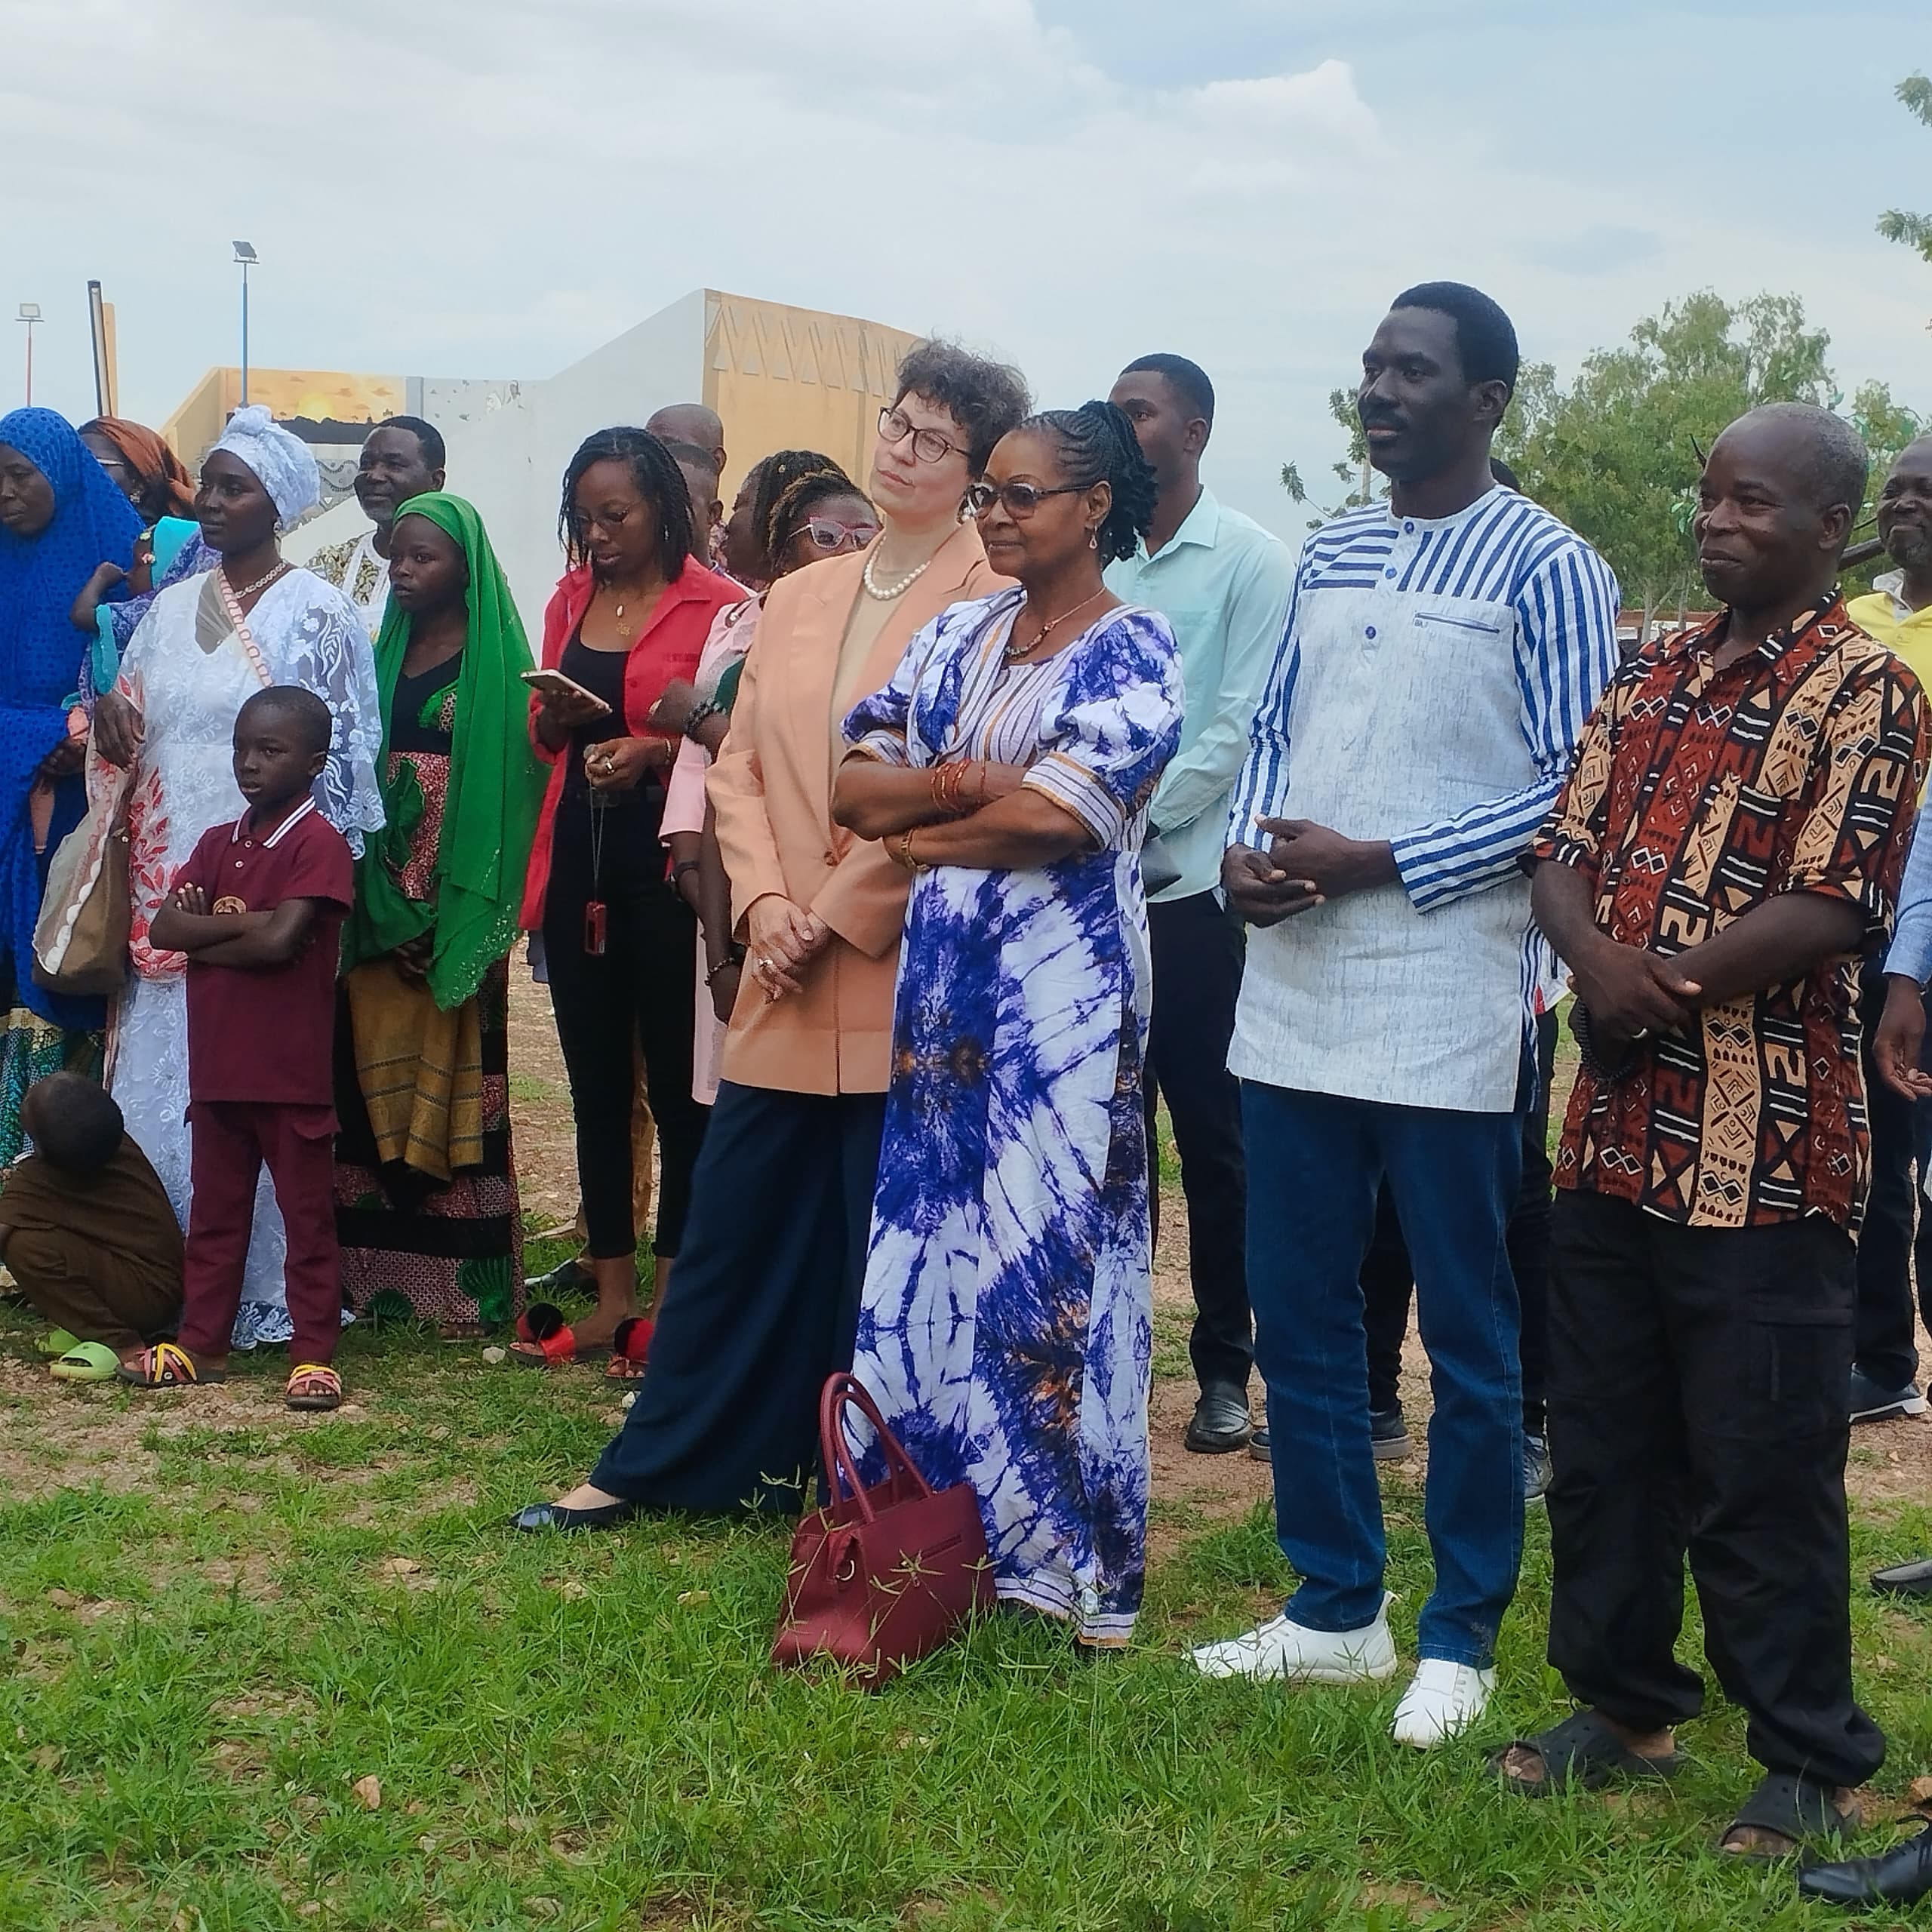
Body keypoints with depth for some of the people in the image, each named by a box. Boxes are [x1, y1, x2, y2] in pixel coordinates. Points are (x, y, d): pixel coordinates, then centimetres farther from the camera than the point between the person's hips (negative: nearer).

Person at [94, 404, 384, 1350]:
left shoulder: (320, 615, -5)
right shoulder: (171, 607, 12)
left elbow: (343, 757, -6)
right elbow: (131, 719, 20)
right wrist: (109, 713, -5)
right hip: (168, 883, 6)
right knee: (158, 1081, 6)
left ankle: (259, 1291, 7)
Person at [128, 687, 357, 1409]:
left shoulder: (319, 844, -10)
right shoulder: (217, 844, 12)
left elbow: (281, 942, -21)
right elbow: (164, 927, 0)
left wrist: (204, 933, -8)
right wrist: (248, 922, -12)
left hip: (292, 1072, -7)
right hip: (217, 1066, 7)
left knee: (307, 1218, 3)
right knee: (214, 1213, 15)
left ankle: (314, 1356, 8)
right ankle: (200, 1345, 24)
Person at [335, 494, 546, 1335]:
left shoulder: (495, 659, -2)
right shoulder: (383, 653, 14)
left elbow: (508, 778, -8)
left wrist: (481, 909, -15)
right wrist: (364, 884, -2)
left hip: (453, 895, -5)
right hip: (380, 891, 5)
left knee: (452, 1069, -3)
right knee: (375, 1070, 4)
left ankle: (460, 1276, 1)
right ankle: (377, 1263, 10)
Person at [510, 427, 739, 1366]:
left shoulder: (716, 606, -5)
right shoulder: (570, 600, 13)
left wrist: (657, 750, -21)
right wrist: (554, 716, -2)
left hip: (667, 858, -6)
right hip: (577, 855, 6)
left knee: (675, 1080, -1)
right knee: (594, 1080, 9)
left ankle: (676, 1296, 8)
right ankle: (611, 1295, 17)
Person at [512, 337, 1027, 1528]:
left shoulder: (989, 598, -5)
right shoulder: (794, 599, 15)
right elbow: (741, 767, 12)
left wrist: (834, 915, -11)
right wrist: (764, 903, -4)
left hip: (905, 972, -5)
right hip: (789, 979, 6)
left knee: (888, 1246, 3)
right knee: (735, 1220, 10)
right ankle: (657, 1465, 21)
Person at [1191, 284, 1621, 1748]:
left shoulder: (1547, 568, -6)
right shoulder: (1328, 556, 13)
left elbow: (1571, 793, -10)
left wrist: (1371, 862, -16)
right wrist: (1245, 850, -4)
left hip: (1449, 1009, -6)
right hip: (1294, 994, 6)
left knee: (1468, 1334, 5)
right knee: (1298, 1313, 12)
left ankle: (1462, 1638, 18)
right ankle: (1336, 1608, 27)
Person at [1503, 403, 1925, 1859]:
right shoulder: (1654, 677, 14)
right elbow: (1565, 852, 8)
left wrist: (1667, 993, -14)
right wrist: (1602, 962, -12)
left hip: (1763, 1149, -7)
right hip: (1615, 1130, 7)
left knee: (1762, 1475, 1)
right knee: (1601, 1444, 15)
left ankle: (1811, 1765, 14)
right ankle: (1624, 1705, 31)